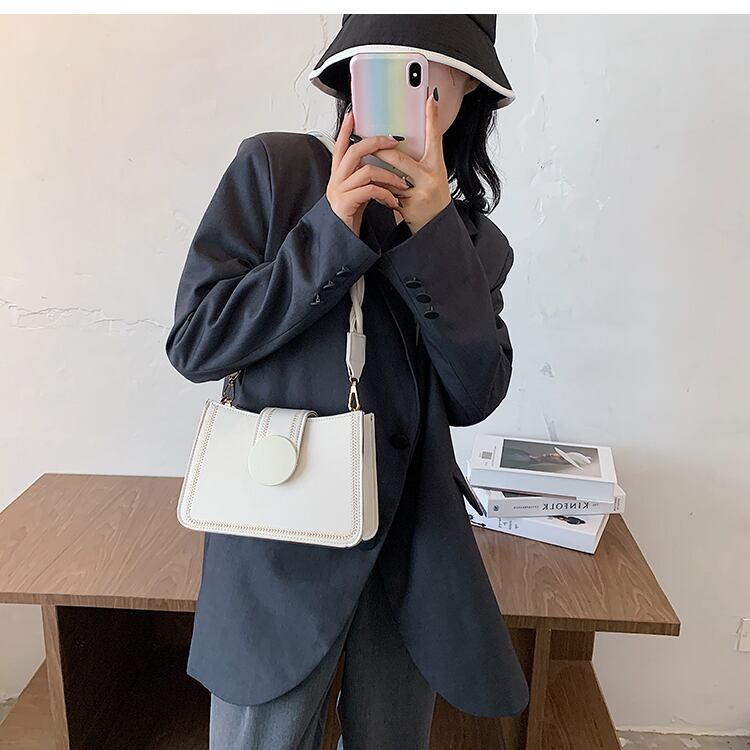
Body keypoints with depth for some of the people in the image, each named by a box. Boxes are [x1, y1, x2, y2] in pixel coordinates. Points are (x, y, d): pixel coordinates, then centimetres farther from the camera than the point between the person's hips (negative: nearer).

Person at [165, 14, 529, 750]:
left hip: (412, 546, 4)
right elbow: (193, 342, -10)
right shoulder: (273, 168, -6)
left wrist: (435, 234, -17)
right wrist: (331, 234, -19)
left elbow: (475, 396, -7)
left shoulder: (472, 237, 4)